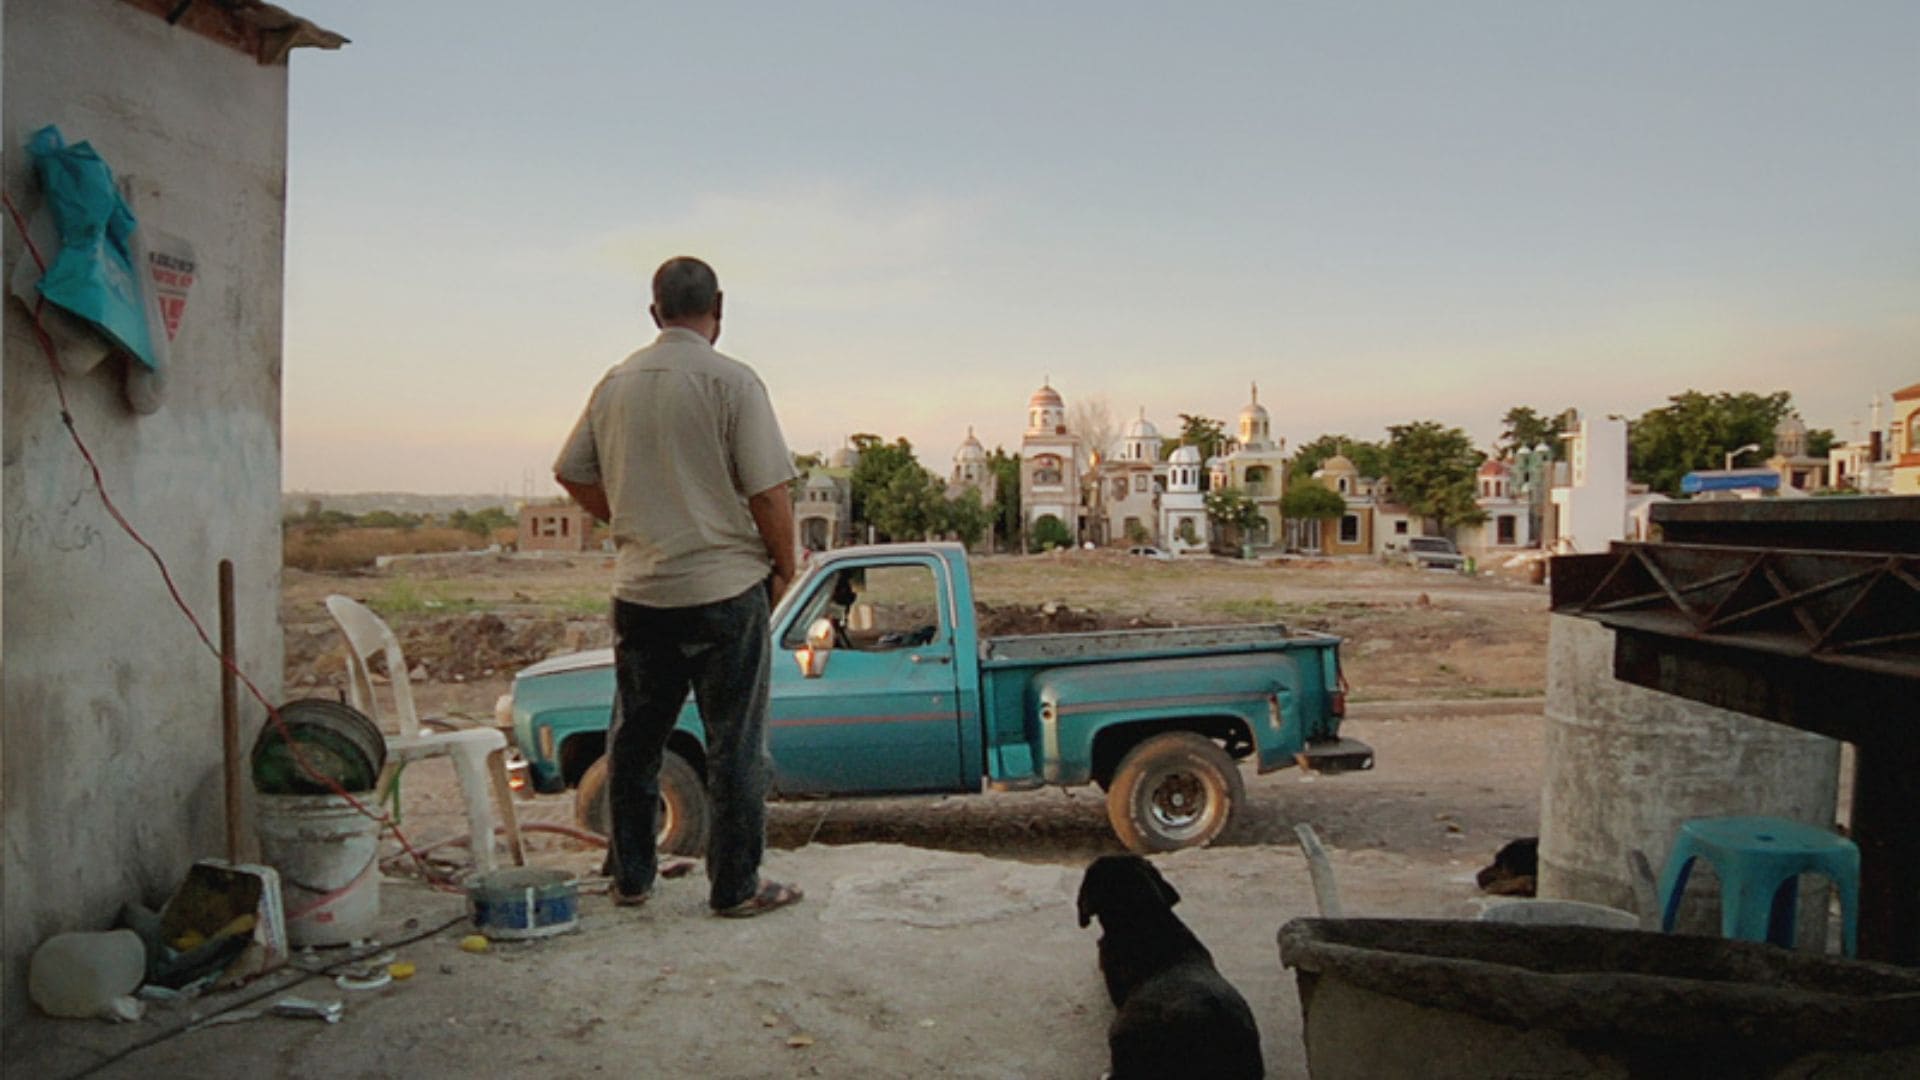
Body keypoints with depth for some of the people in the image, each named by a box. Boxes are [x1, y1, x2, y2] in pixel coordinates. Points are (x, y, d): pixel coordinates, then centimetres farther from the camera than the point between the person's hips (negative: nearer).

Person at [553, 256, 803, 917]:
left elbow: (572, 473, 13)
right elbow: (768, 491, -14)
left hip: (639, 590, 5)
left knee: (633, 740, 16)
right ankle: (737, 886, 12)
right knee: (735, 747, 5)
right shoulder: (730, 381, -11)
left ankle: (630, 877, 26)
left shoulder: (616, 383, 6)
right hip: (725, 588, -5)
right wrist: (783, 567, 0)